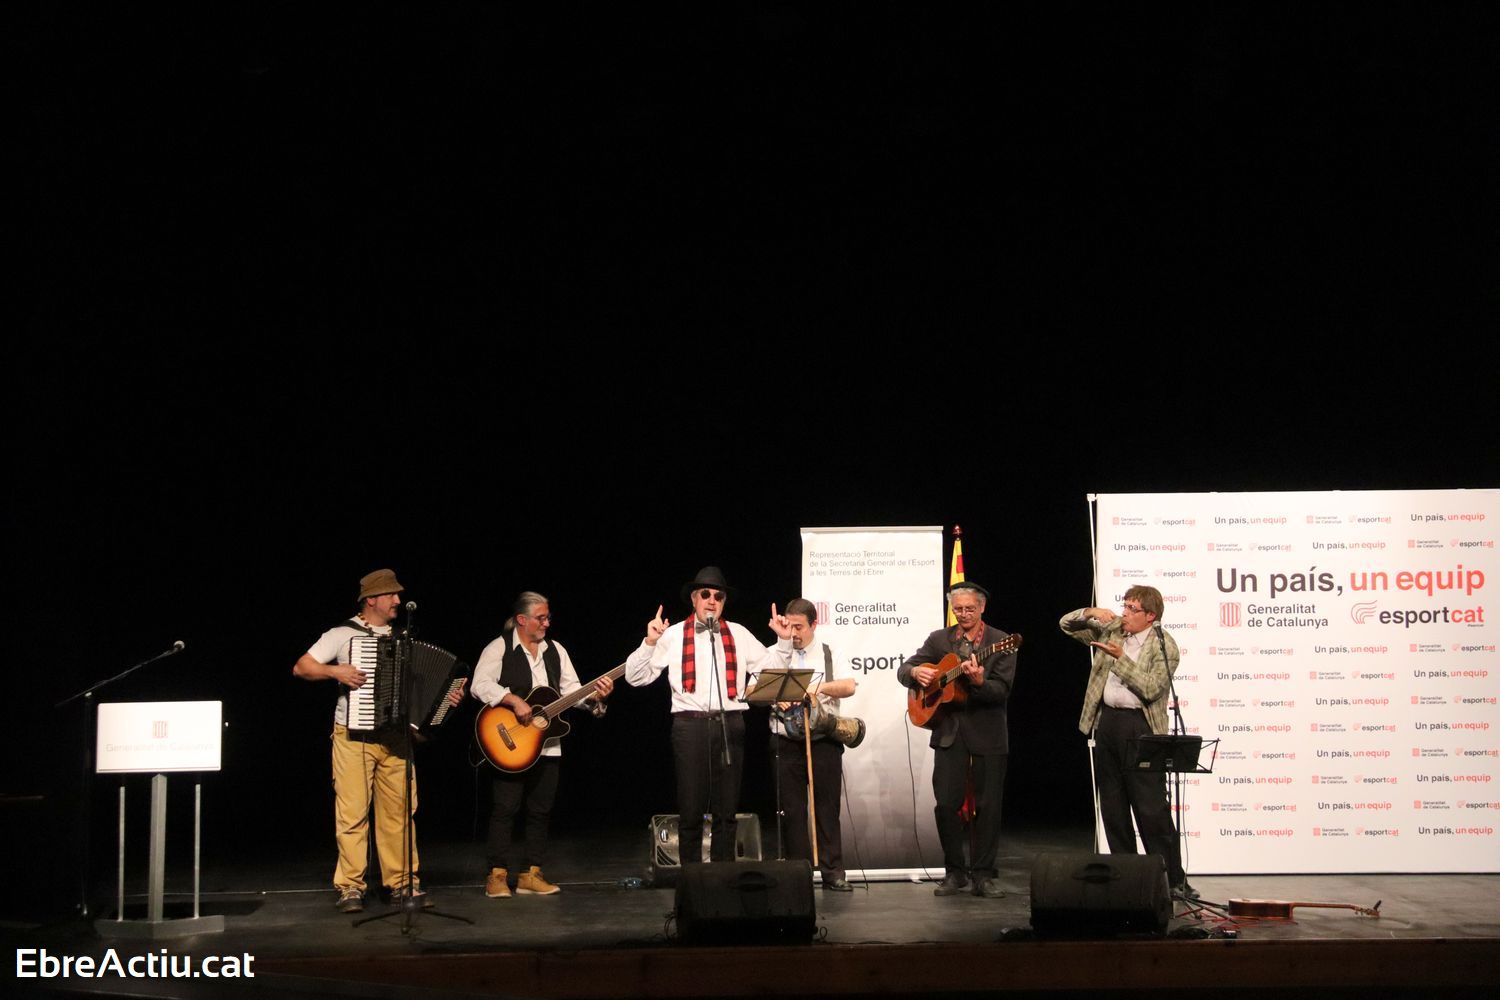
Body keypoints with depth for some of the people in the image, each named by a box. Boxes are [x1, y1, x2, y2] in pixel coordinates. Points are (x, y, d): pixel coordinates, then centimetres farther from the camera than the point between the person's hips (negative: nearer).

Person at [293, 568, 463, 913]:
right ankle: (350, 887, 1)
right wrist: (336, 671, -17)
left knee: (399, 810, 3)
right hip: (353, 738, -4)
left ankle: (403, 882, 11)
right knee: (353, 812, -5)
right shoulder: (343, 634, 0)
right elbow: (300, 667, -3)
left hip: (395, 738, 4)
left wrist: (447, 695, 2)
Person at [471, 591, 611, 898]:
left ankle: (530, 875, 14)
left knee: (540, 810, 7)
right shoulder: (500, 648, -4)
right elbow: (480, 685, -16)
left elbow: (571, 690, 9)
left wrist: (595, 696, -10)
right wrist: (514, 700, -25)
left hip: (547, 745, 6)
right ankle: (497, 875, 1)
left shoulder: (555, 650, 13)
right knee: (505, 808, -5)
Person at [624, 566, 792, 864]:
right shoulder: (673, 635, 4)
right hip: (690, 725, -2)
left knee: (726, 810, 8)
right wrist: (650, 643, -11)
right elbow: (635, 677, 1)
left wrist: (784, 640, 1)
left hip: (730, 725, 2)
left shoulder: (739, 634, 12)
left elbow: (773, 670, 13)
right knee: (691, 811, 2)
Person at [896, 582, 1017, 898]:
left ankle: (984, 875, 11)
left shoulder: (1000, 642, -2)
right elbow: (903, 670, 9)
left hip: (988, 732, -2)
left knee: (988, 806, 1)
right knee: (946, 804, -2)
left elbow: (1002, 691, -11)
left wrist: (978, 681, -30)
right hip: (949, 731, 2)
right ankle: (954, 872, 11)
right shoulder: (939, 640, 8)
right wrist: (915, 672, -14)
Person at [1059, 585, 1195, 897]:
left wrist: (1120, 657, -20)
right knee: (1112, 806, 10)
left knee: (1151, 808, -9)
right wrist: (1090, 612, -3)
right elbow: (1066, 624, 16)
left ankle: (1173, 878, -3)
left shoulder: (1164, 645, -6)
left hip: (1140, 728, -6)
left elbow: (1151, 688, -17)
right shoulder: (1112, 629, 11)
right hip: (1106, 722, 6)